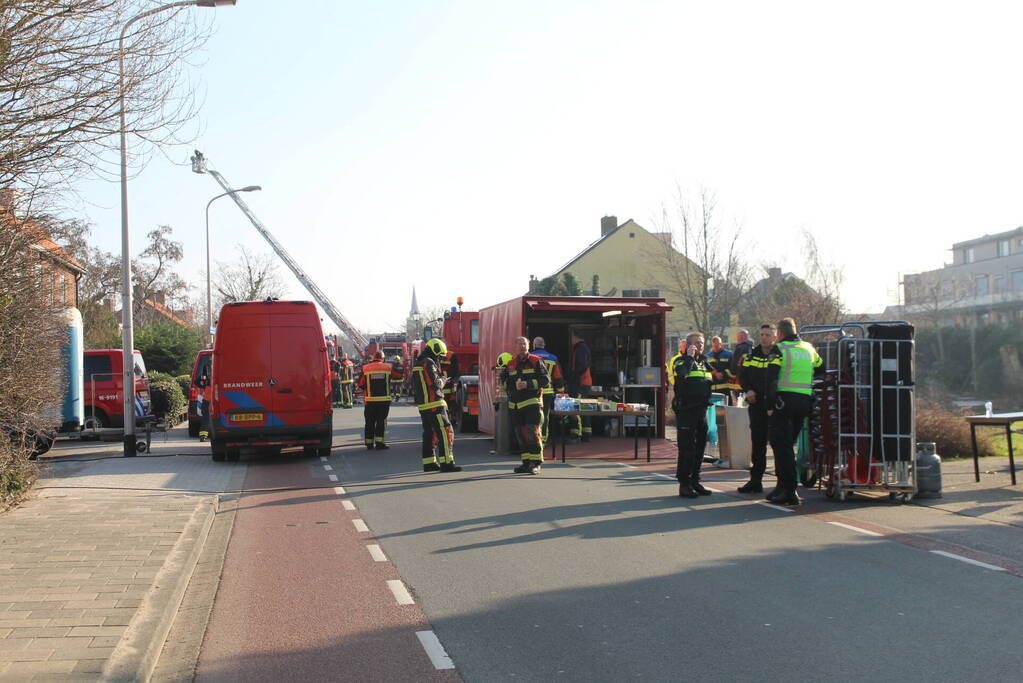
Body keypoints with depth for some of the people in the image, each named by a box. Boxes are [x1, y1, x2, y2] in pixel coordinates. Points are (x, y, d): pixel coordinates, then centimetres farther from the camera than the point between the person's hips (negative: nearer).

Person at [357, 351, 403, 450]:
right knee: (381, 421, 4)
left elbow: (360, 384, 3)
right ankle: (379, 443, -2)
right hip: (384, 400, -1)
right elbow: (400, 374, 15)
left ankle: (369, 443, 13)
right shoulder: (389, 367, 1)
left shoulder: (365, 368, 0)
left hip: (370, 400, 1)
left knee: (370, 422, 9)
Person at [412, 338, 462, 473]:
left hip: (422, 405, 10)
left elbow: (414, 386, 24)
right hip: (434, 404, -10)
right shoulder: (429, 363, -12)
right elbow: (435, 383, -19)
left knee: (429, 433, 14)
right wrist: (442, 381, 2)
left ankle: (429, 463, 15)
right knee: (445, 432, -8)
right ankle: (446, 463, -13)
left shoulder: (417, 364, 18)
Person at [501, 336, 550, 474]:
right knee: (521, 434, 8)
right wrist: (514, 385, -5)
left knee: (532, 433, -12)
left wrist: (528, 384, -14)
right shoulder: (510, 365, 14)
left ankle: (536, 463, -10)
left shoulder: (535, 362, 1)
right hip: (515, 406, 5)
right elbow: (504, 382, 16)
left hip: (532, 403, -5)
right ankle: (526, 462, 16)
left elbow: (546, 380, -5)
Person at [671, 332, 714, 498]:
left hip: (701, 410, 7)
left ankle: (695, 480, 20)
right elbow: (682, 373, -25)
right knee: (687, 448, -8)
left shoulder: (705, 363, 18)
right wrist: (689, 357, -18)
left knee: (700, 447, 11)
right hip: (686, 410, -7)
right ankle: (684, 484, -4)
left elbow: (711, 382, 30)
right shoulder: (681, 361, -4)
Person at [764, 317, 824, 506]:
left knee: (781, 446, -3)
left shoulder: (779, 349, -5)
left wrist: (770, 405, -8)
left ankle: (789, 491, -9)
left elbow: (771, 378, -11)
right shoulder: (809, 349, 13)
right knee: (788, 445, 16)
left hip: (784, 400, -6)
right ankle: (784, 487, 20)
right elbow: (821, 371, 23)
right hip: (805, 401, 6)